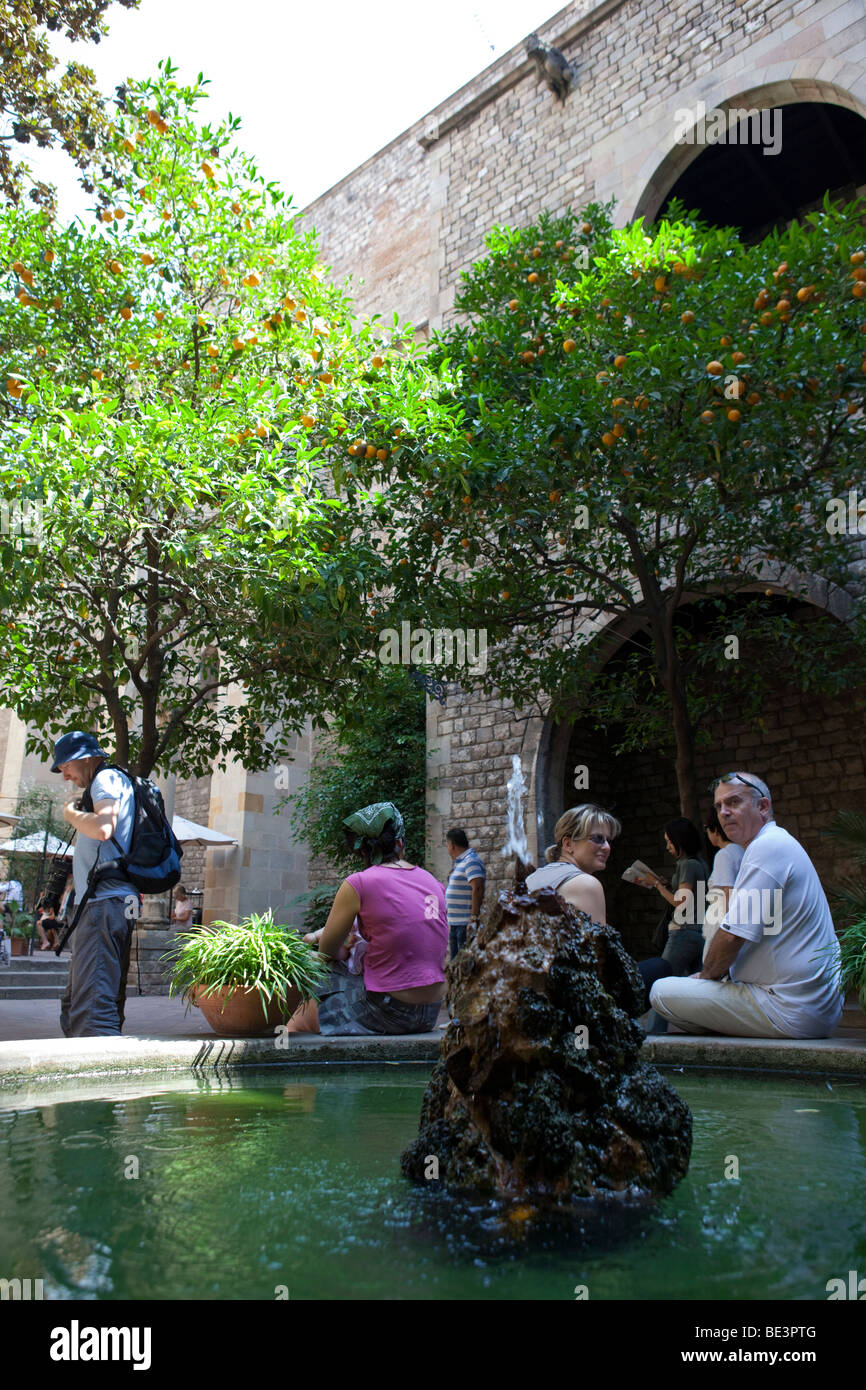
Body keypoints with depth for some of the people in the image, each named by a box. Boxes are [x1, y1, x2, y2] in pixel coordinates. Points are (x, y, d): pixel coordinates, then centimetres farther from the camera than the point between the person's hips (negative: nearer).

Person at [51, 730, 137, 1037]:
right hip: (101, 906, 11)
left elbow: (103, 828, -22)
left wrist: (72, 814, -6)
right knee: (73, 1010, 13)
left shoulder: (107, 779, -3)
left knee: (91, 1005, -19)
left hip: (104, 903, -11)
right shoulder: (109, 783, 26)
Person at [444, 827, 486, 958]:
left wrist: (474, 918, -29)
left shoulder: (471, 861, -13)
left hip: (466, 924, -10)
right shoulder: (459, 863, 19)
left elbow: (477, 889, -24)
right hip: (455, 923, 10)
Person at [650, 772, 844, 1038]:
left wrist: (706, 976, -3)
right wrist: (705, 977, 12)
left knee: (661, 993, -10)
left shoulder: (768, 847, -17)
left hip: (789, 1012, -11)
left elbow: (733, 935, -21)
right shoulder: (778, 844, 18)